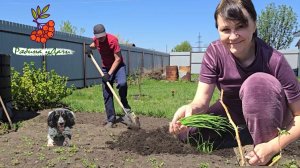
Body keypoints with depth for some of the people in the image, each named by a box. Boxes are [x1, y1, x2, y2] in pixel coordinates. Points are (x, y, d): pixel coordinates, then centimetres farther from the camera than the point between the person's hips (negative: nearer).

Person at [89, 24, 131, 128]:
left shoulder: (113, 40, -23)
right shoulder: (96, 39, -5)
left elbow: (118, 59, -22)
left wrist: (109, 73, -25)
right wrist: (91, 47, 0)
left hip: (117, 66, -5)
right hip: (105, 67, 5)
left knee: (122, 83, -34)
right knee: (107, 95, 0)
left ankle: (124, 104, -6)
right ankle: (111, 119, 8)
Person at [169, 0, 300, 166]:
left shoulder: (274, 60, -28)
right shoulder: (214, 53, -21)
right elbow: (202, 100, -26)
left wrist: (273, 146, -36)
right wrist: (191, 108, -49)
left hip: (272, 118, -3)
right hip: (236, 115, 4)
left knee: (258, 82, -34)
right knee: (188, 132, -16)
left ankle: (267, 149, -15)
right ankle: (255, 136, -1)